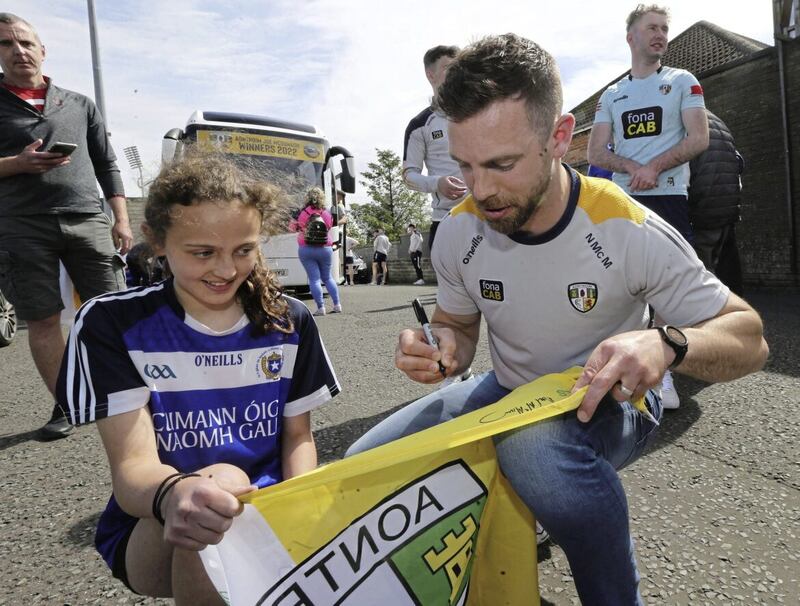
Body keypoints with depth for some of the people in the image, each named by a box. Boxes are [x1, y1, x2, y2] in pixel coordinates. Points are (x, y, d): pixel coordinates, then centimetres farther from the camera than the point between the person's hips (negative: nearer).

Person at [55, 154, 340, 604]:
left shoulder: (290, 323, -1)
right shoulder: (112, 325, -10)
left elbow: (298, 437, 6)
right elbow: (132, 467, -17)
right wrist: (174, 496, -41)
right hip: (151, 534, -2)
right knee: (203, 523, -35)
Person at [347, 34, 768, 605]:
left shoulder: (632, 232, -22)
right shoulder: (458, 233, -12)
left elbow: (749, 338, -13)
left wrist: (666, 343, -36)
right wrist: (442, 347, -21)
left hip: (606, 403, -3)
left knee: (535, 447, -39)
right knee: (366, 464, -8)